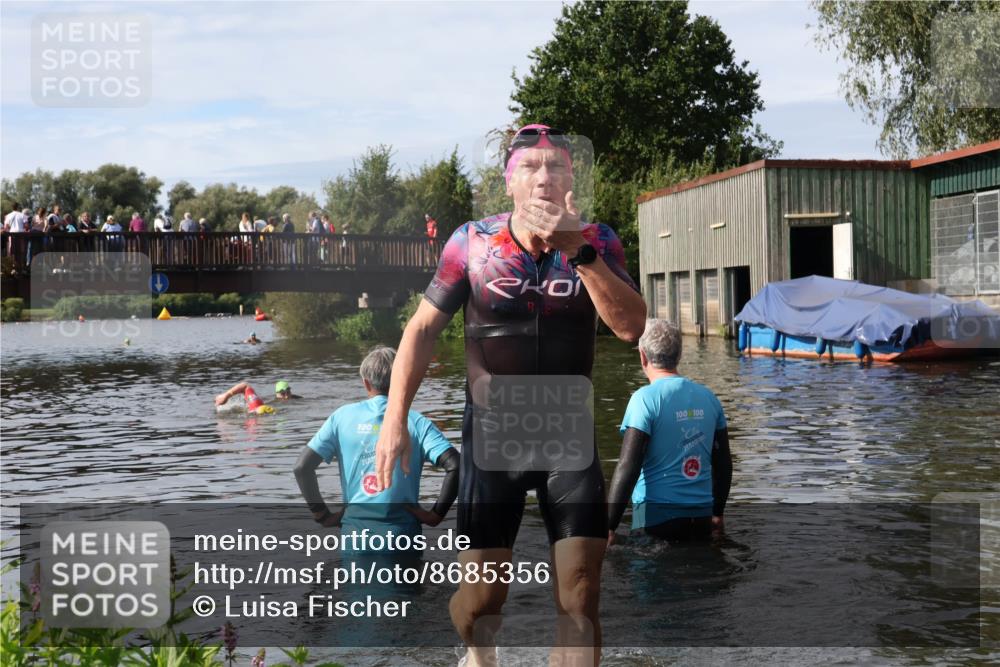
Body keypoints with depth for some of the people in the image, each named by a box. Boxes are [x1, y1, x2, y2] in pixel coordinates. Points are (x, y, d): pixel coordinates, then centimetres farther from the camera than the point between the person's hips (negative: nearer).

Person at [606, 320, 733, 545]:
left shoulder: (645, 398, -10)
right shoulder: (708, 397, 8)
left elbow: (628, 466, -15)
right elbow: (724, 463, 14)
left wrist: (608, 527, -12)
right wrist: (717, 513, 27)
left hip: (657, 513, -5)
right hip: (701, 517, 5)